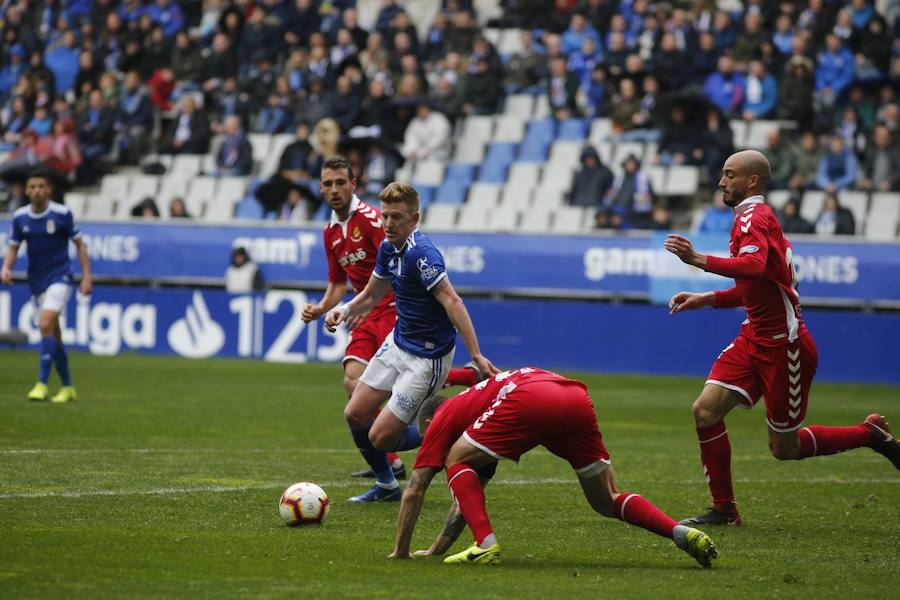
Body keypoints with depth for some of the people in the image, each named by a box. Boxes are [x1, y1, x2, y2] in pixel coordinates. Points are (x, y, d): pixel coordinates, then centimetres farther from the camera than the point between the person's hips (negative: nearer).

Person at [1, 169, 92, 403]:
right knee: (53, 334, 9)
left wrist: (87, 275, -6)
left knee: (46, 324, -22)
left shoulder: (62, 214, -9)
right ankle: (67, 387, 21)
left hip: (60, 277, -5)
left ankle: (42, 383, -22)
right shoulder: (19, 217, 0)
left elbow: (79, 243, -1)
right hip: (37, 281, 5)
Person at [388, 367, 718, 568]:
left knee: (456, 462, 12)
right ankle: (683, 533, -2)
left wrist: (401, 551, 30)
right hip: (576, 398, 7)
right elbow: (467, 495, 51)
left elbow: (414, 490, 22)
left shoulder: (442, 419, 27)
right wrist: (436, 549, 53)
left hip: (528, 400, -7)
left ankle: (486, 545, -5)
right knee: (606, 502, 17)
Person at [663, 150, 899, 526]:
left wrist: (698, 260, -45)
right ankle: (724, 509, 0)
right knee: (706, 410, -6)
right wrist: (705, 299, 16)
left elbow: (754, 267, -37)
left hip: (783, 346, -9)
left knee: (784, 449, 1)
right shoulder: (758, 217, 17)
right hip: (755, 338, 9)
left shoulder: (753, 217, -15)